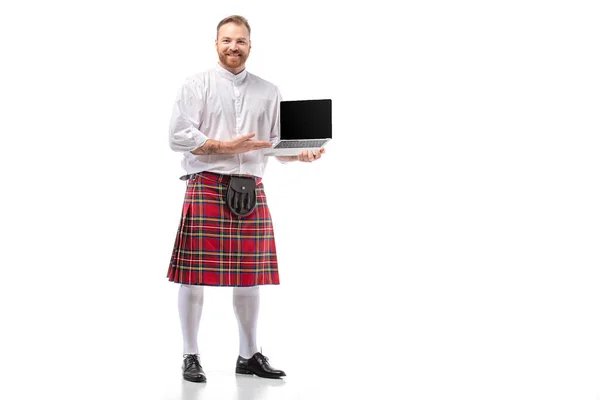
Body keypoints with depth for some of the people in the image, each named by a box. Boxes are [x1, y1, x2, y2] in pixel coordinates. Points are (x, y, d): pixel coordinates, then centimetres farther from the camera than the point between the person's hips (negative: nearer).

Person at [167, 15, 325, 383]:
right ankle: (191, 356, 8)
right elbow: (179, 137, -6)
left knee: (250, 276, 7)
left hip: (252, 189, 4)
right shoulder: (197, 85, 4)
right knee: (195, 274, -4)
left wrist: (301, 154, -9)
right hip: (206, 187, -3)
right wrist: (227, 147, -14)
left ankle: (249, 355, 19)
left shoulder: (269, 92, 15)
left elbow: (278, 143, 12)